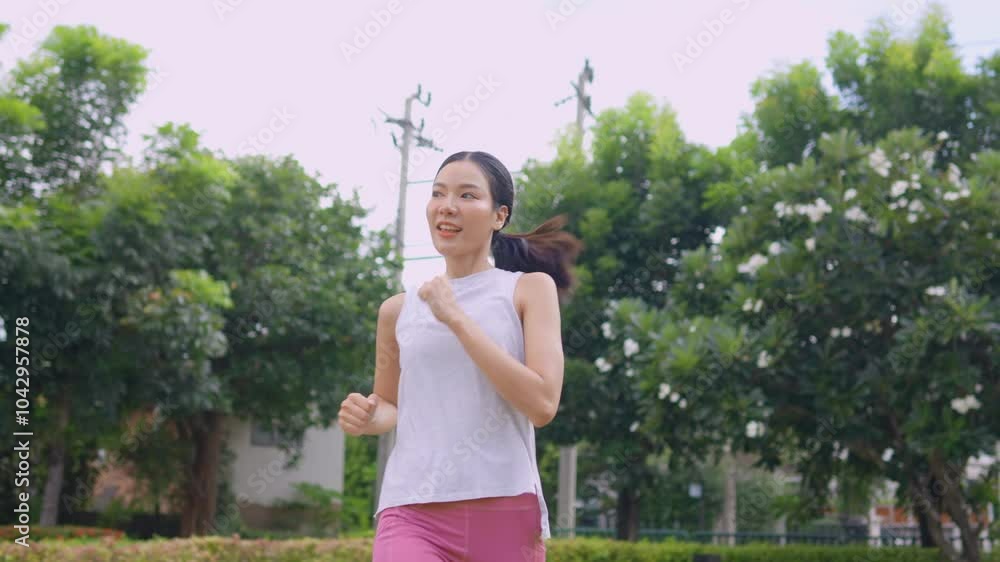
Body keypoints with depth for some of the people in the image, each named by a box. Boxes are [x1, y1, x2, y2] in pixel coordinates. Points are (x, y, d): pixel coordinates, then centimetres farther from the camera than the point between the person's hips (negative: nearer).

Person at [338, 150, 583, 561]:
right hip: (412, 510, 1)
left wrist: (455, 317, -12)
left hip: (506, 512, -1)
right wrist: (366, 417, 0)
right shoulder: (399, 309, 10)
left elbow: (542, 404, -10)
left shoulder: (530, 289, 2)